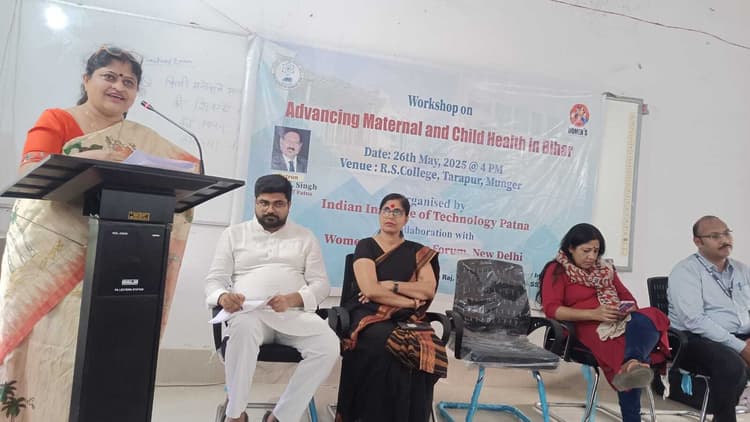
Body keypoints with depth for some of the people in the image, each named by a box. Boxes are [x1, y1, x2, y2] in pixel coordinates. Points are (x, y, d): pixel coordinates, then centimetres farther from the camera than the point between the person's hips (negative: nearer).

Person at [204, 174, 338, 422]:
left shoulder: (305, 237, 15)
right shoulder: (234, 234, 16)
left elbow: (321, 284, 6)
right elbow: (214, 279, 9)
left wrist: (293, 299, -15)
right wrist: (223, 297, -17)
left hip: (295, 313, 1)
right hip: (250, 312, -1)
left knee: (329, 345, -29)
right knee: (243, 328, -38)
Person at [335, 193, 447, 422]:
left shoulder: (418, 252, 17)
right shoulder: (365, 246, 7)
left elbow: (429, 290, 2)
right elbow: (370, 290, -7)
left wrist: (390, 285, -6)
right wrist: (410, 301, -4)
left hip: (405, 318, 3)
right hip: (369, 315, -2)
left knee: (426, 349, -32)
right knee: (385, 344, -37)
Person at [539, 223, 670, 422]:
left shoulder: (604, 269, 26)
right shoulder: (557, 270, 6)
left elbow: (628, 297, 25)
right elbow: (551, 309, -8)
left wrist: (629, 309, -3)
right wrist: (593, 314, -20)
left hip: (622, 322, 5)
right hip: (589, 326, -5)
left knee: (649, 317, -33)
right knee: (625, 344, -38)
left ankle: (632, 363, -59)